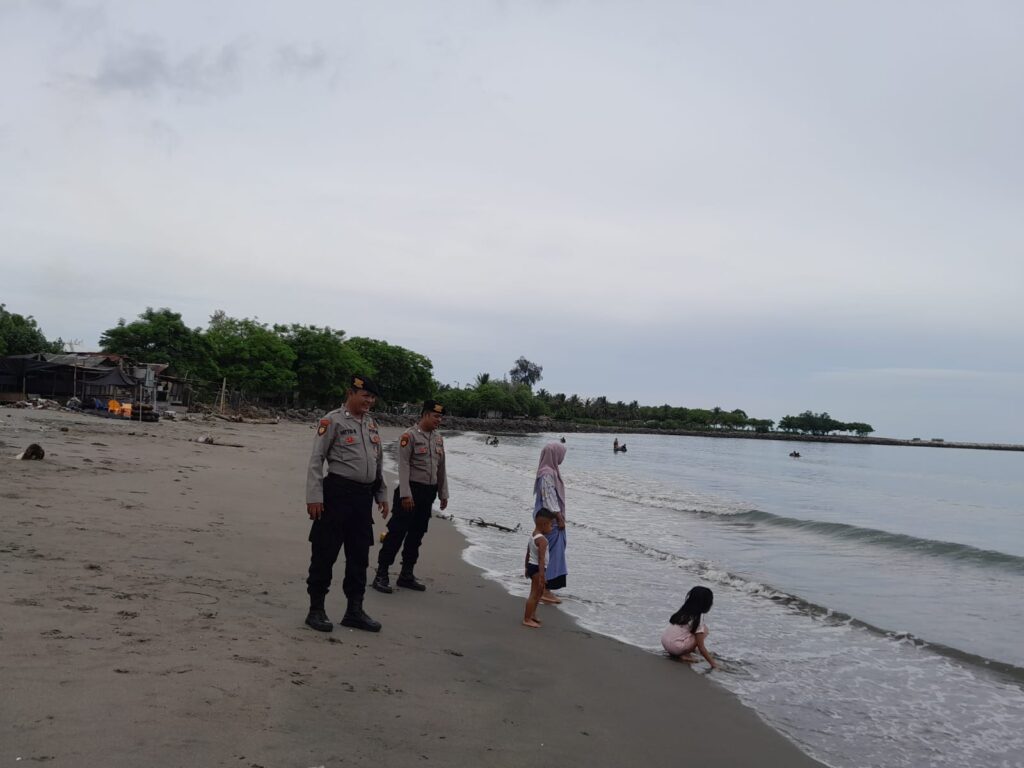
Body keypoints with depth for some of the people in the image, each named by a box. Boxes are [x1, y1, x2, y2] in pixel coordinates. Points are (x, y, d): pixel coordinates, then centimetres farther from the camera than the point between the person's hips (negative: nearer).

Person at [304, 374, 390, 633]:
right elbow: (316, 461, -10)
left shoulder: (372, 424, 15)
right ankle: (316, 610, 12)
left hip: (364, 496, 7)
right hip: (338, 493, -7)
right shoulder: (332, 421, -7)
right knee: (325, 553, 1)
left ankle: (355, 611, 21)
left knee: (360, 555, 11)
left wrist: (381, 495, 19)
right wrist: (314, 498, -15)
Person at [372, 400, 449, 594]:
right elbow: (404, 465, -15)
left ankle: (406, 575, 22)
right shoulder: (410, 436, -10)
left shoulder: (438, 438, 11)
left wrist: (443, 494, 15)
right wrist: (406, 494, -20)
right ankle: (381, 575, 3)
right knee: (397, 533, -5)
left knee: (417, 534, 12)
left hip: (429, 492, 7)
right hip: (412, 490, -7)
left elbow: (441, 467, 16)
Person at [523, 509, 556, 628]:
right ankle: (527, 619, 3)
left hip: (531, 566, 10)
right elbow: (541, 559, -25)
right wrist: (542, 576, -26)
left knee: (539, 591, 23)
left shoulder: (532, 536, 9)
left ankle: (532, 614, 34)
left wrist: (527, 568, 26)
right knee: (534, 594, -2)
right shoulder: (542, 540, -21)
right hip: (537, 568, -10)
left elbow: (528, 553, 17)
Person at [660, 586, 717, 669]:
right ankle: (684, 655, -2)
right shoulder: (697, 619, -9)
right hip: (676, 647, -7)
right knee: (704, 629, 0)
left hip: (664, 642, 7)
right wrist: (713, 663, -2)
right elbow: (701, 647, -8)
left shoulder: (683, 611, 12)